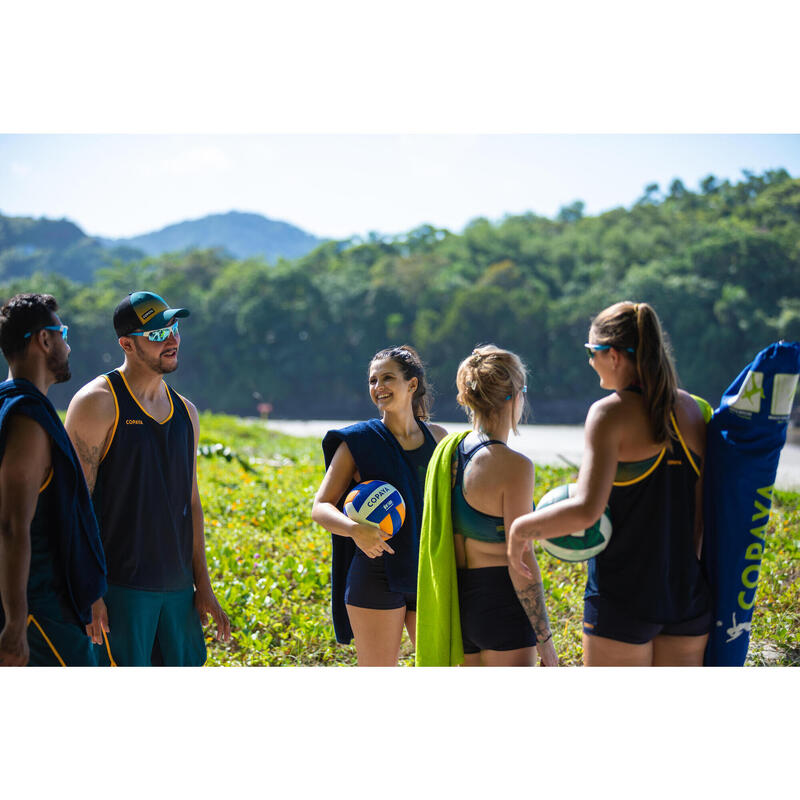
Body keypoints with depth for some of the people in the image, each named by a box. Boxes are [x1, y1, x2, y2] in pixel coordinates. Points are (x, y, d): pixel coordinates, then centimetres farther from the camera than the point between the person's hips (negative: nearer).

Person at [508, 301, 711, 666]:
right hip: (688, 593, 6)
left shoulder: (611, 413, -12)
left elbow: (586, 510, -23)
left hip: (623, 597, -6)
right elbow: (703, 508, 6)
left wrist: (521, 527, -9)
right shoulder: (690, 409, 6)